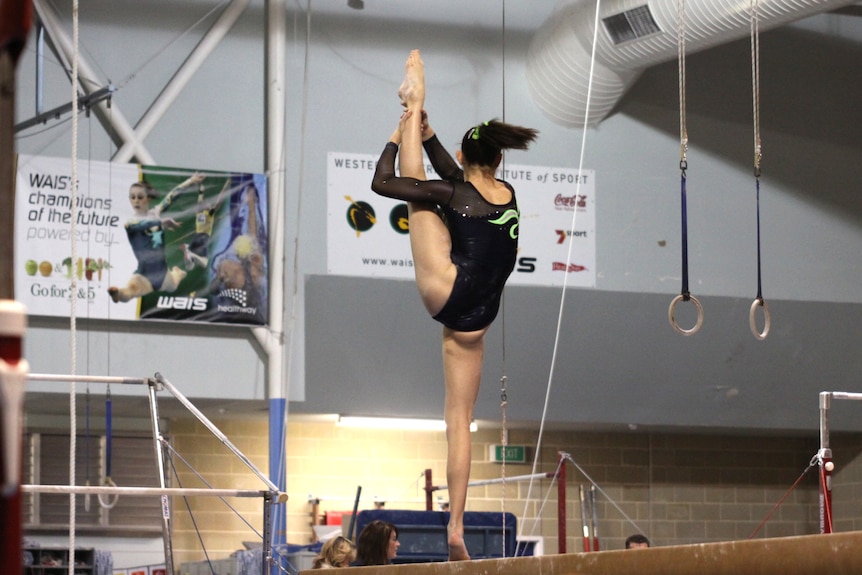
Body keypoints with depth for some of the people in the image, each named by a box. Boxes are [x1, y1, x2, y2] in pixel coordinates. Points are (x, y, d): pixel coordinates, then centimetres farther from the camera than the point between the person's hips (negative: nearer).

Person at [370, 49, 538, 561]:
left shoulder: (454, 192, -1)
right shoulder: (508, 194, 15)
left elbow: (381, 182, 1)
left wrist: (399, 137, 16)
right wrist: (425, 132, 37)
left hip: (446, 289, -5)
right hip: (474, 321, 5)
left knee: (415, 186, 8)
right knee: (460, 419, 10)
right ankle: (456, 527, 7)